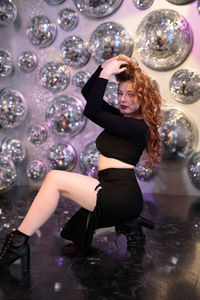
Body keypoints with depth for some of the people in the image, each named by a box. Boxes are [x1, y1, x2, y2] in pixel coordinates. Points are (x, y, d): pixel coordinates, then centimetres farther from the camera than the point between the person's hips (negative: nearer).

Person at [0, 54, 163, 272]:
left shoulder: (139, 127, -11)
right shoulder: (122, 117, 15)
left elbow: (91, 111, -20)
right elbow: (87, 92, 17)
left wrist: (106, 74, -14)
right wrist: (105, 67, 6)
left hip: (122, 196, -10)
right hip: (112, 192, 10)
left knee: (55, 178, -17)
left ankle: (19, 241, -13)